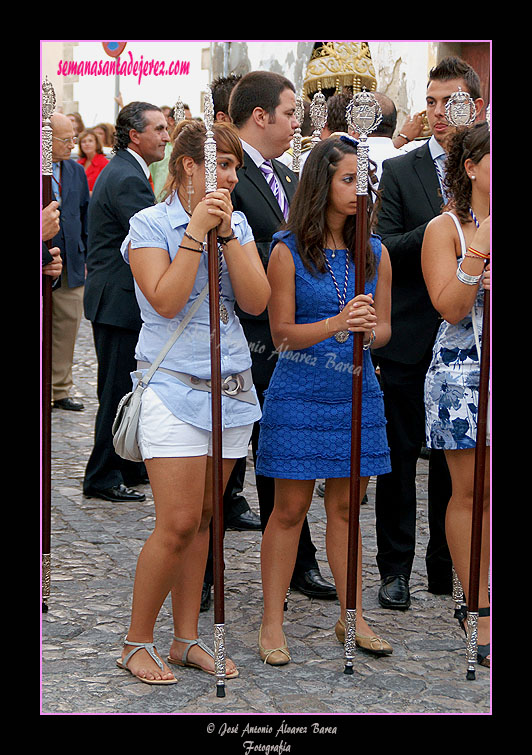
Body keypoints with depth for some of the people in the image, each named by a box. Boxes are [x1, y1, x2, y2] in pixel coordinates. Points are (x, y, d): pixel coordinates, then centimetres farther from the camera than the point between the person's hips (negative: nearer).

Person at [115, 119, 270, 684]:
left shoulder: (238, 224, 10)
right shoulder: (151, 224, -3)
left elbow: (256, 301, -2)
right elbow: (166, 300, -16)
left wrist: (226, 232, -9)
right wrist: (196, 231, -15)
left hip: (231, 387, 5)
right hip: (174, 387, -5)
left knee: (201, 519, 9)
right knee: (177, 524, -9)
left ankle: (186, 639, 18)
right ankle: (136, 643, 6)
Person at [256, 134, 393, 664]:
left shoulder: (375, 253, 7)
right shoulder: (288, 251, -6)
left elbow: (383, 327, 9)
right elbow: (282, 333, -7)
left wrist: (369, 331, -15)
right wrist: (337, 324, -23)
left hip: (357, 392, 4)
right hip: (299, 395, -4)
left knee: (346, 507, 11)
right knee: (290, 508, 2)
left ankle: (352, 617, 21)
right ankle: (272, 624, 10)